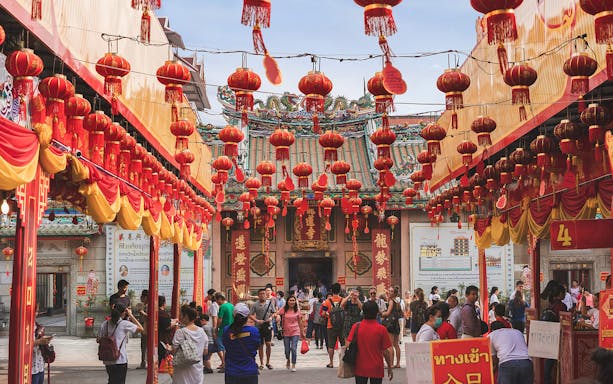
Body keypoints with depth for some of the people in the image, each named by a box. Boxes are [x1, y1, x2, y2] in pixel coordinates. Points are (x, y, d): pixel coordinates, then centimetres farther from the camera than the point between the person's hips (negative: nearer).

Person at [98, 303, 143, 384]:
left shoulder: (104, 324, 2)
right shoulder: (125, 324, -11)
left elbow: (98, 340, 6)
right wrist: (131, 315, 1)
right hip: (120, 361, -5)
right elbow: (140, 328, -2)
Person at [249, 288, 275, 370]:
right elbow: (250, 315, -2)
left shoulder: (269, 303, 3)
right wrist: (257, 320, -15)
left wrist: (271, 318, -6)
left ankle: (268, 362, 9)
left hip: (268, 326, 1)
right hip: (259, 327, -1)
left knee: (268, 344, -6)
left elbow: (273, 313, 14)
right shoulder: (255, 305, -2)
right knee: (261, 345, 7)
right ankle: (261, 363, 16)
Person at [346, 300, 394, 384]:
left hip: (360, 368, 2)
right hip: (376, 370, -2)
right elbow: (386, 351, -7)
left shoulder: (356, 326, -5)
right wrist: (390, 367, 5)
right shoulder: (381, 329, -10)